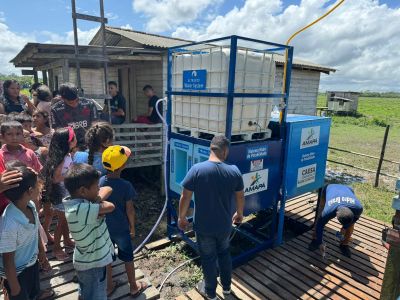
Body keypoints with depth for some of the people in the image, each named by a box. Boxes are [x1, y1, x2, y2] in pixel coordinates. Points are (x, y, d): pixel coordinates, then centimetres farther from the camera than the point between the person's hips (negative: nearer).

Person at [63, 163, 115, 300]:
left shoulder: (76, 201, -6)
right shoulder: (81, 209, -35)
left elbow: (107, 189, -6)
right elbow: (110, 206, -29)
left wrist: (97, 199, -24)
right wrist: (97, 201, -12)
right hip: (92, 263, -8)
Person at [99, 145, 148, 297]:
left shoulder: (99, 182, -11)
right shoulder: (126, 186, -23)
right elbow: (130, 210, -16)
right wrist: (132, 227, 0)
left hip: (104, 228, 4)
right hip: (121, 229, -4)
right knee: (128, 258, 15)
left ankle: (108, 286, 38)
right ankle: (133, 287, 32)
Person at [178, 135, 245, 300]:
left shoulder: (197, 169, -19)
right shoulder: (234, 171, -12)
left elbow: (185, 197, -13)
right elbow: (240, 197, 1)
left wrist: (182, 217, 3)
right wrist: (239, 214, 20)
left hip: (203, 226, -2)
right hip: (225, 225, 2)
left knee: (208, 258, 18)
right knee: (224, 253, 27)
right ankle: (226, 286, 44)